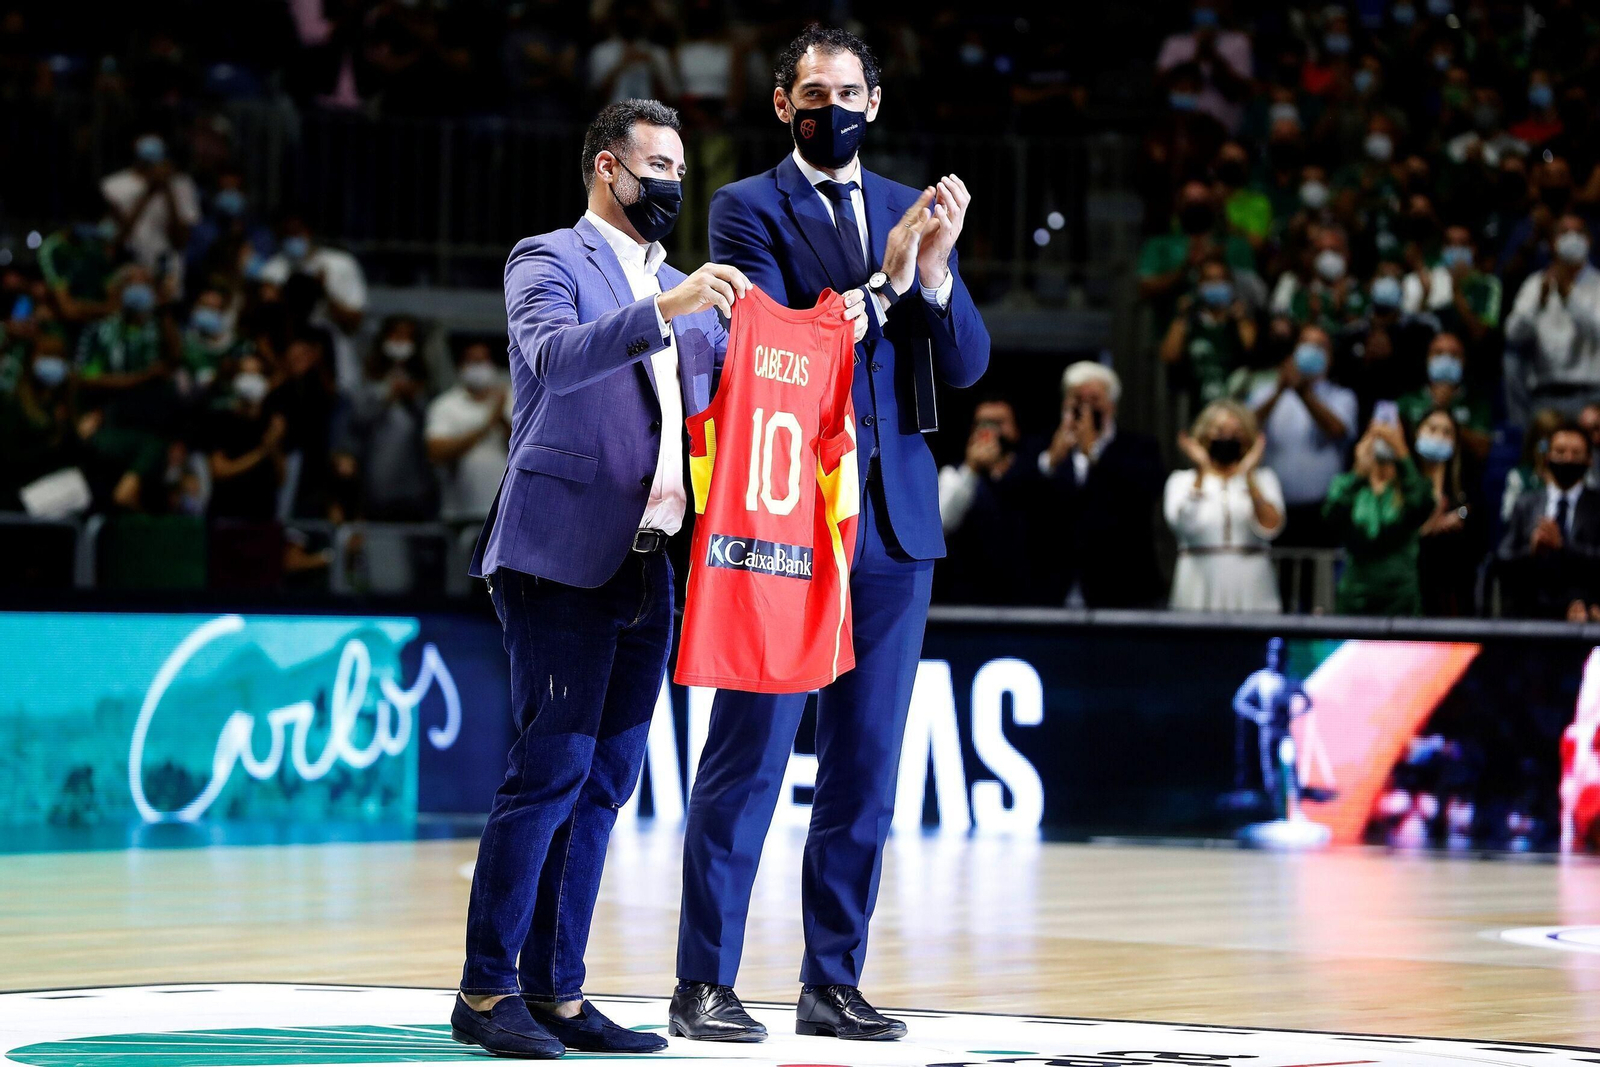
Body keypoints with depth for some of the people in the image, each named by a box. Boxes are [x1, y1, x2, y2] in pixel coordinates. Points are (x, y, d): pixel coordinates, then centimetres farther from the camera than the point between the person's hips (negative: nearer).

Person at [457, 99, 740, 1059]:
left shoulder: (683, 292, 22)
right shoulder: (550, 261, -1)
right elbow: (554, 357, -21)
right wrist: (665, 309, -33)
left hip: (649, 571, 8)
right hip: (563, 559, -7)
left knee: (604, 784, 6)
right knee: (552, 770, -12)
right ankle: (486, 990, -6)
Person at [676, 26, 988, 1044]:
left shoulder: (911, 210, 14)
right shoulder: (749, 208, 2)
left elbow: (967, 364, 7)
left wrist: (935, 269, -10)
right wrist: (881, 279, -21)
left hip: (894, 517, 5)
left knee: (866, 762, 7)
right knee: (751, 751, -4)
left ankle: (834, 980, 13)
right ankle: (705, 983, 0)